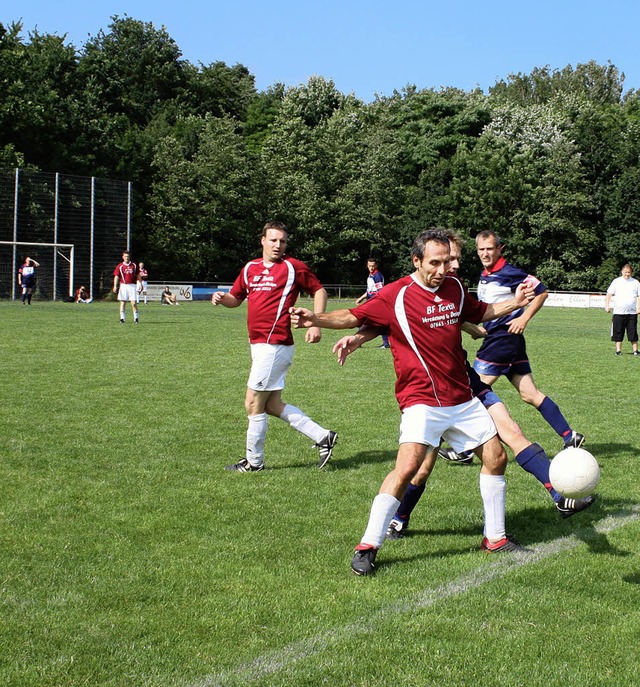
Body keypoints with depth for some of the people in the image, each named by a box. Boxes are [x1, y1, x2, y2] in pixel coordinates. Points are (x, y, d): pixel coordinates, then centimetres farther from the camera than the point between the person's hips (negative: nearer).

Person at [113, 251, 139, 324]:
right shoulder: (119, 266, 1)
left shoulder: (134, 265, 6)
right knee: (123, 302, 3)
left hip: (132, 286, 0)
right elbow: (116, 276, -2)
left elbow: (137, 275, 14)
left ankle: (136, 318, 5)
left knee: (133, 303, -6)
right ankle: (122, 318, 8)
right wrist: (115, 286, -12)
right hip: (123, 286, 0)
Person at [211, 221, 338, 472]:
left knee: (253, 403, -1)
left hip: (275, 345, -8)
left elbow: (319, 291, 2)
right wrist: (221, 298, -1)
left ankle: (254, 462, 14)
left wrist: (316, 324, -10)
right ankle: (322, 436, 18)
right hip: (258, 345, 8)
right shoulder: (250, 268, 13)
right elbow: (236, 298, 22)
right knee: (272, 405, 12)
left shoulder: (293, 267, -5)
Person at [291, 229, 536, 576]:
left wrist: (515, 303, 14)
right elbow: (354, 316, -8)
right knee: (407, 467, -22)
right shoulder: (396, 295, -10)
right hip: (422, 401, -7)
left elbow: (480, 312, 26)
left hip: (463, 399, 7)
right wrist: (315, 318, -24)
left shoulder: (455, 287, 7)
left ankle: (495, 537, 28)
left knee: (495, 457, 10)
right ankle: (367, 546, -11)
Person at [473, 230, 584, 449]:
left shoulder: (508, 273, -12)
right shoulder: (485, 276, 14)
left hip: (503, 339, -9)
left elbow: (541, 291, -10)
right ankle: (569, 436, 10)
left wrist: (524, 318, -14)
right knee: (530, 394, 8)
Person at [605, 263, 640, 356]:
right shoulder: (616, 281, 7)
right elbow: (609, 294, 6)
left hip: (632, 312, 0)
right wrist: (607, 305, -6)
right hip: (618, 312, 0)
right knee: (618, 332, 1)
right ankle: (618, 350, 7)